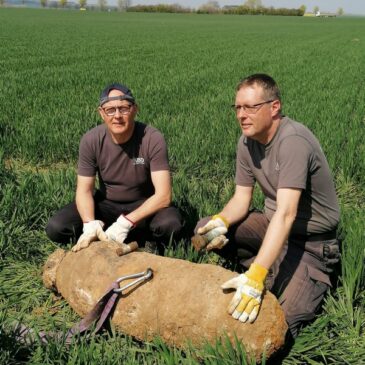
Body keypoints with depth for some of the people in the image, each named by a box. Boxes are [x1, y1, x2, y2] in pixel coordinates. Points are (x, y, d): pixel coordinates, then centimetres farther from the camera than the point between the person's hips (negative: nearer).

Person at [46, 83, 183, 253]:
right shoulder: (91, 140, -16)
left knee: (170, 223, -35)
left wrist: (125, 223, -36)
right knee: (55, 228, -18)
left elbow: (163, 195, -27)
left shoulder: (152, 139, -23)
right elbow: (84, 190, -12)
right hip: (106, 203, 3)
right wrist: (90, 225, -32)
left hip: (143, 205, -3)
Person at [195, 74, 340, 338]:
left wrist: (256, 276, -41)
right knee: (204, 230, -5)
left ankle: (316, 280, 9)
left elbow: (286, 213, -35)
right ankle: (271, 271, 4)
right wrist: (221, 222, -24)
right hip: (271, 224, 7)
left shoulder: (293, 140, -28)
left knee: (281, 323, -21)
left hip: (310, 240, -7)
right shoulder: (247, 142, -3)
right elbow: (241, 199, 0)